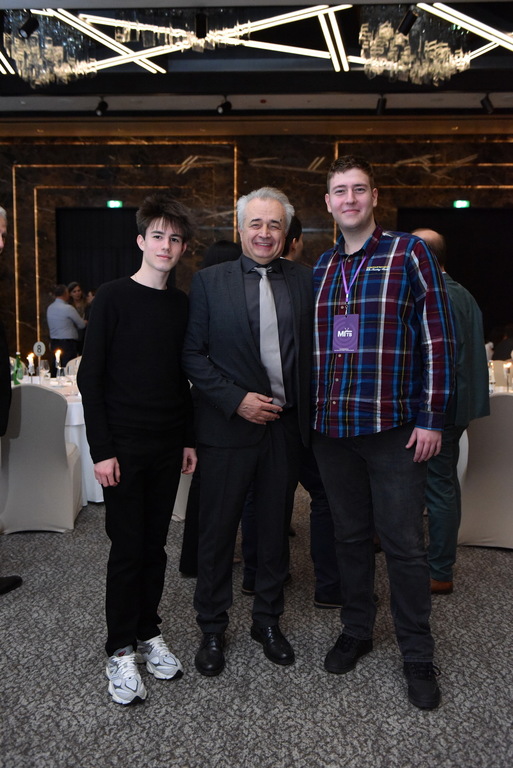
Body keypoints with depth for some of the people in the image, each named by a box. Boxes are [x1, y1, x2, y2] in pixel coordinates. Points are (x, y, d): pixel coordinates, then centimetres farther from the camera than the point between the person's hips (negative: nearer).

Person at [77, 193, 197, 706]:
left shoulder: (182, 305, 8)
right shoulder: (113, 298, -6)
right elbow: (90, 378, -8)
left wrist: (189, 439, 10)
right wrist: (101, 450, -13)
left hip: (168, 447, 4)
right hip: (124, 446, -4)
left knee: (155, 545, 13)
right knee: (127, 549, 2)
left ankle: (148, 633, 29)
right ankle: (121, 651, 18)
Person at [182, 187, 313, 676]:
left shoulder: (304, 280, 6)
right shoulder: (209, 281, -1)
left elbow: (313, 349, 8)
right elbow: (192, 354, -4)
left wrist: (303, 409, -2)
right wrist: (237, 400, -13)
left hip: (285, 425, 3)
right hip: (229, 425, -2)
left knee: (275, 529, 15)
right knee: (217, 532, 8)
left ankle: (268, 620, 35)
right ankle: (212, 629, 28)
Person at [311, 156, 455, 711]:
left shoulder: (409, 253, -2)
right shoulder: (319, 269, 11)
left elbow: (436, 337, -5)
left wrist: (432, 419, -10)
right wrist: (311, 415, 9)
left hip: (394, 428, -4)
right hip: (331, 429, 4)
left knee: (404, 544, 4)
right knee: (350, 536, 16)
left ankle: (417, 655, 22)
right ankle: (356, 631, 33)